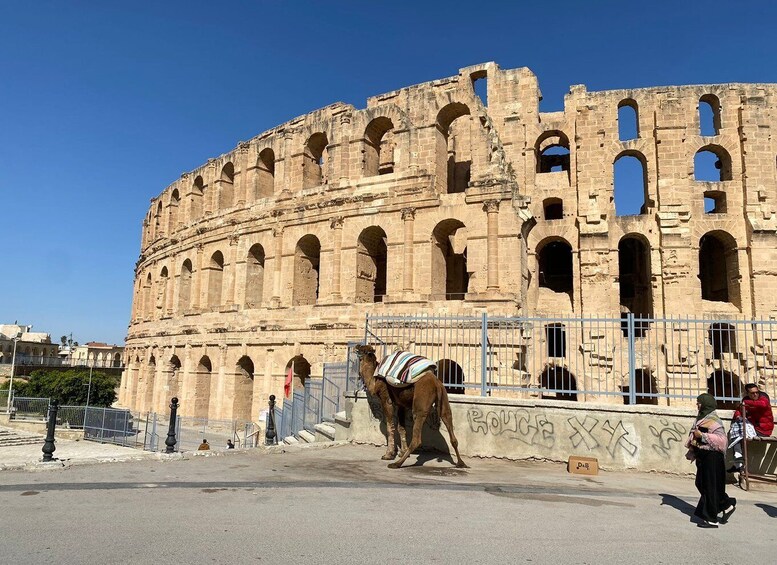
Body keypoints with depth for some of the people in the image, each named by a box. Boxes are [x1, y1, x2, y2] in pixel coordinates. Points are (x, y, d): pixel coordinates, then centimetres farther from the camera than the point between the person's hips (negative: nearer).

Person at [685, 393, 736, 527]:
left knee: (710, 486, -1)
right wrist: (692, 452, 15)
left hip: (711, 457, -9)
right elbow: (696, 436, 18)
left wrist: (702, 435, -23)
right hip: (703, 457, 9)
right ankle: (727, 505, 28)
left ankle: (712, 519, 9)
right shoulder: (702, 418, 11)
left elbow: (721, 438, -24)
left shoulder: (713, 420, -16)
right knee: (701, 484, 15)